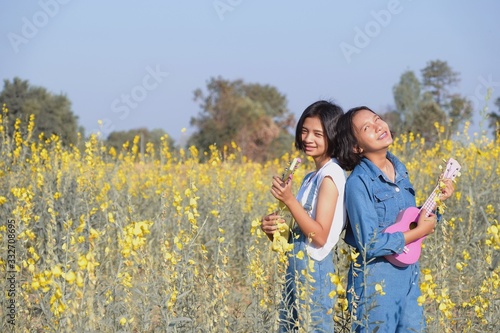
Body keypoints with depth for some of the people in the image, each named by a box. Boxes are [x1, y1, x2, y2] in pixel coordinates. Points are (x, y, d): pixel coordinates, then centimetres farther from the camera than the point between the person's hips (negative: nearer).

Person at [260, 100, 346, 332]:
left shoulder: (330, 175, -14)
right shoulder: (312, 177, 14)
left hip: (313, 270, -10)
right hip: (297, 269, 10)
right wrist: (273, 227, -2)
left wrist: (290, 200, -23)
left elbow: (320, 236, -20)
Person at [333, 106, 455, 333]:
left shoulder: (400, 169, 5)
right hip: (376, 277, -7)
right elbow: (370, 245, -21)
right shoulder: (359, 183, -17)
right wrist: (420, 232, -15)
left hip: (409, 272, 7)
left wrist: (437, 200, 0)